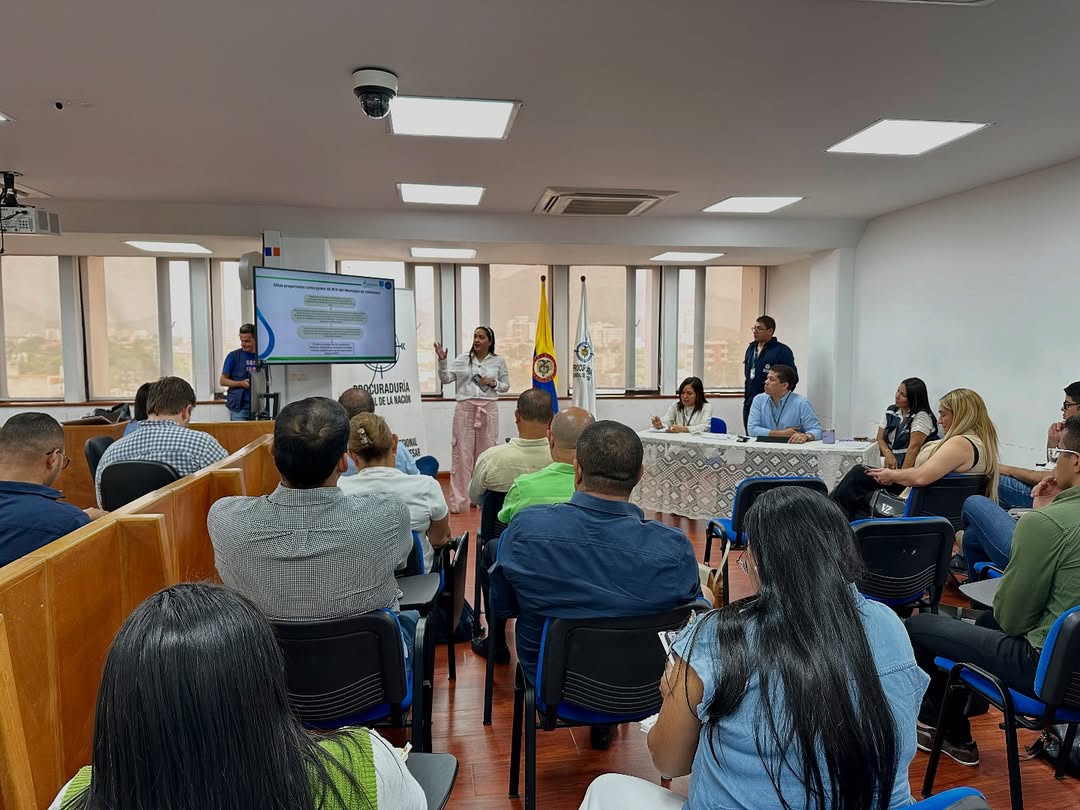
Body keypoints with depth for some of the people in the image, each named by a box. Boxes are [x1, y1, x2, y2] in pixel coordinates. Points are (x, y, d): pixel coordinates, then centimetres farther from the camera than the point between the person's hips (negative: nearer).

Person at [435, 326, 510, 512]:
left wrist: (493, 383, -7)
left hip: (488, 409, 1)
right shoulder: (463, 359, 4)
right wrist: (442, 361, -16)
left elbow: (506, 386, 12)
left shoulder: (498, 362, 7)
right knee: (462, 454, -1)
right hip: (465, 408, -1)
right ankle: (458, 500, 5)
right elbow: (445, 379, -2)